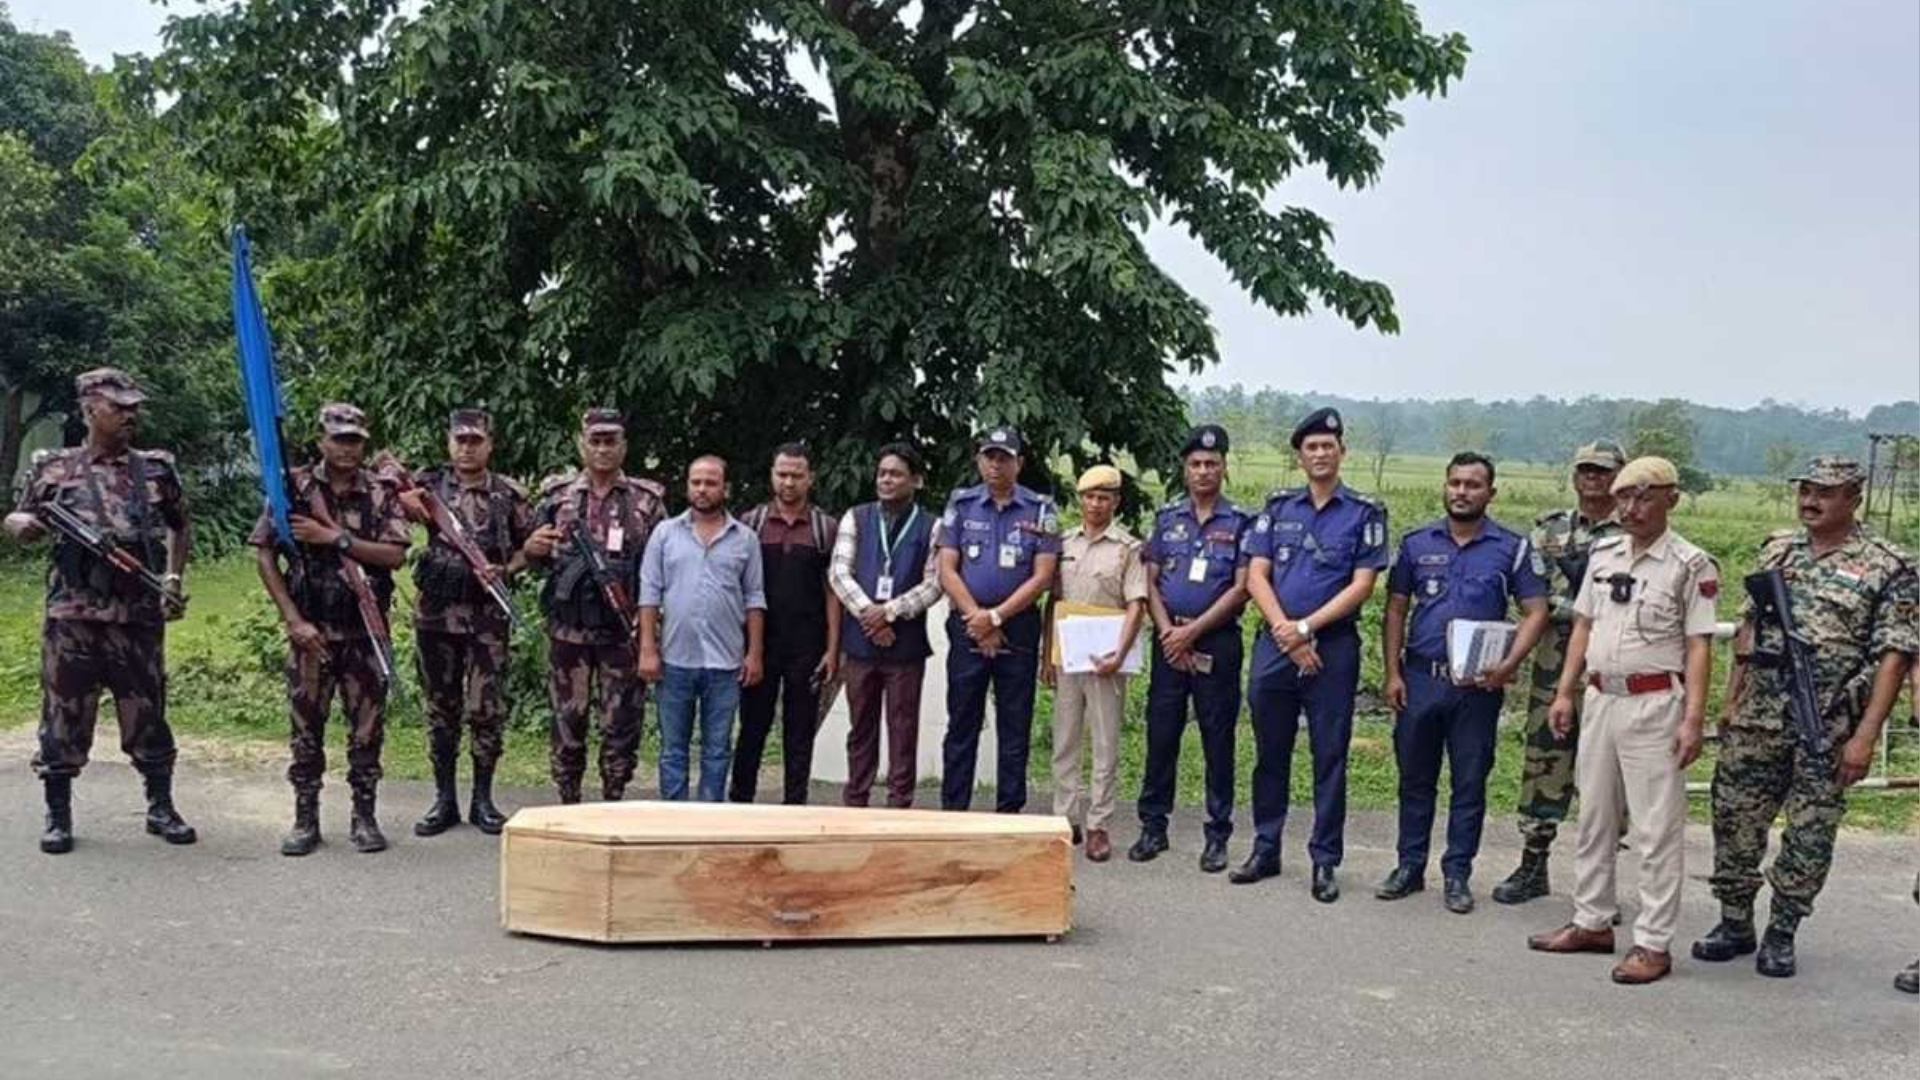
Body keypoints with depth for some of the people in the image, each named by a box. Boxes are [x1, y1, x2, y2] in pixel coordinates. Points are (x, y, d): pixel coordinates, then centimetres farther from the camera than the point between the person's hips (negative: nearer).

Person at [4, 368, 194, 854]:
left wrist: (173, 579, 10)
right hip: (71, 617, -1)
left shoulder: (157, 470, 8)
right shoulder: (53, 469, 4)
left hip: (140, 617, 1)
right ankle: (58, 816, 17)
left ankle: (161, 809, 20)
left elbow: (180, 527, 20)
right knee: (64, 715, 4)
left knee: (148, 714, 7)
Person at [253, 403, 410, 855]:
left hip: (366, 631, 0)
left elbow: (396, 555, -8)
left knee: (367, 728, 5)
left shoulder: (381, 493, 2)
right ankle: (305, 820, 16)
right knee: (306, 727, 6)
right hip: (311, 631, 0)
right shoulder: (295, 488, 0)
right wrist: (294, 621, -8)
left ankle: (365, 817, 16)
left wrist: (336, 538, -18)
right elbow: (264, 555, -2)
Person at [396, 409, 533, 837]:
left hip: (488, 616, -1)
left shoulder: (510, 495, 4)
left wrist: (504, 570, -8)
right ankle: (444, 800, 19)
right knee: (441, 708, 9)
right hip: (435, 612, 1)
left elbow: (531, 545, 10)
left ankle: (483, 800, 14)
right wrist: (401, 495, -18)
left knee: (488, 709, 0)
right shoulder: (429, 484, 5)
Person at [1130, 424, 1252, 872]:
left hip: (1217, 641, -3)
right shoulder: (1167, 517, 9)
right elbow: (1150, 580, 8)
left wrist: (1193, 631, -11)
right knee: (1160, 734, 6)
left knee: (1218, 741, 3)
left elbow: (1241, 588, -7)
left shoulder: (1240, 522, -1)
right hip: (1169, 639, 3)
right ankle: (1153, 827, 16)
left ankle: (1217, 835, 11)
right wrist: (1167, 631, -6)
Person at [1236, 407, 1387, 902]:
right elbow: (1256, 575, 3)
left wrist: (1306, 627, -13)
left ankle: (1325, 861, 10)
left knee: (1330, 757, 2)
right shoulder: (1278, 507, 10)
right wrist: (1285, 631, -10)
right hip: (1274, 644, 3)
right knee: (1271, 753, 10)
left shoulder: (1365, 513, 2)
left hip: (1333, 647, -3)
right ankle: (1265, 850, 21)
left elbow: (1362, 584, -5)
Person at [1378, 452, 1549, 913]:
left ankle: (1457, 875, 15)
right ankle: (1410, 866, 21)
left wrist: (1509, 664, -14)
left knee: (1470, 783, 5)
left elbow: (1535, 611, -1)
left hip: (1478, 685, -2)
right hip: (1419, 679, 2)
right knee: (1415, 777, 10)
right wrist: (1392, 673, 1)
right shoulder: (1417, 543, 6)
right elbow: (1396, 608, 8)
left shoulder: (1511, 547, 1)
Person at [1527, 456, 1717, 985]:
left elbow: (1698, 646, -10)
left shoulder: (1690, 564, -7)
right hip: (1600, 699, 7)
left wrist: (1693, 718, -17)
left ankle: (1653, 943, 5)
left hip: (1654, 705, -7)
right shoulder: (1603, 554, 10)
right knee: (1594, 817, 14)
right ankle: (1593, 922, 26)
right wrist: (1565, 693, 11)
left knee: (1657, 828, -2)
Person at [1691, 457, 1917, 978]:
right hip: (1756, 720, 4)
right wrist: (1730, 701, 9)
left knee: (1809, 836, 5)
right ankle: (1735, 925, 22)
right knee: (1735, 822, 7)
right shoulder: (1777, 550, 9)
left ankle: (1781, 935, 20)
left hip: (1829, 731, -4)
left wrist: (1866, 735, -15)